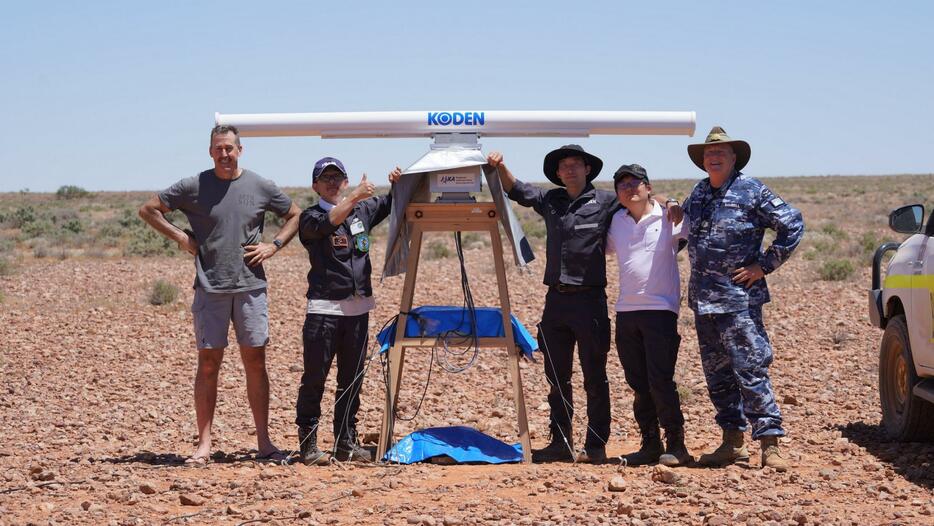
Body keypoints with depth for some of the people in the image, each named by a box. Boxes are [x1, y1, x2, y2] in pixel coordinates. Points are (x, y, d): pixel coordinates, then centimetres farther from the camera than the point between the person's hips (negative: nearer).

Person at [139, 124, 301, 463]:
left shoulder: (260, 187, 6)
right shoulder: (193, 187, 2)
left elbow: (295, 215, 18)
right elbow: (148, 210, 9)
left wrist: (273, 245, 4)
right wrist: (180, 237, -1)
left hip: (251, 286, 1)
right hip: (210, 288, -1)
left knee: (255, 362, 3)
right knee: (208, 363, 0)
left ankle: (264, 442, 10)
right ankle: (204, 445, 4)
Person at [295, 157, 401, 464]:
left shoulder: (364, 210, 14)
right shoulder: (310, 217, 0)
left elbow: (392, 204, 23)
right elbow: (327, 222, -21)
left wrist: (398, 184, 1)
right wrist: (355, 196, -29)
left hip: (358, 308, 5)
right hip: (323, 309, -5)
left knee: (352, 380, 10)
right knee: (314, 379, -3)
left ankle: (346, 443, 17)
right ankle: (308, 444, 3)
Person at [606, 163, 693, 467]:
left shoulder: (668, 218, -3)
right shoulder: (616, 222, 11)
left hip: (660, 309, -5)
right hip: (626, 311, 5)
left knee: (660, 382, -9)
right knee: (639, 384, 8)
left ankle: (676, 445, 1)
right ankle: (650, 445, 16)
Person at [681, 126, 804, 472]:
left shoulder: (751, 191, -5)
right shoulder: (698, 194, 14)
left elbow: (793, 225, -6)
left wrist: (764, 265, -7)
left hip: (739, 297, -7)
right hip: (702, 299, 7)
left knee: (750, 369, -11)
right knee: (717, 375, 10)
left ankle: (770, 443, -7)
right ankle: (733, 443, 19)